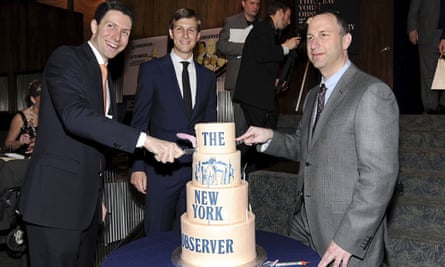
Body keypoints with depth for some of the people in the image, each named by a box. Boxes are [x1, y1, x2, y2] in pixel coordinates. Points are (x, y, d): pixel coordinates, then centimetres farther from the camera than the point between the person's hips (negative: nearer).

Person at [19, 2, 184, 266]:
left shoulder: (105, 78, 16)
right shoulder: (66, 58, -8)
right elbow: (74, 115, -28)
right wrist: (144, 139, -33)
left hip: (85, 200, 8)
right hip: (56, 197, -8)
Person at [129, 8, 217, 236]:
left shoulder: (208, 76, 11)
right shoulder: (151, 70, 2)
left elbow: (210, 125, 14)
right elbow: (140, 121, -1)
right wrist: (137, 166, -7)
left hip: (198, 169, 3)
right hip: (161, 168, -3)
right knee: (157, 236, 6)